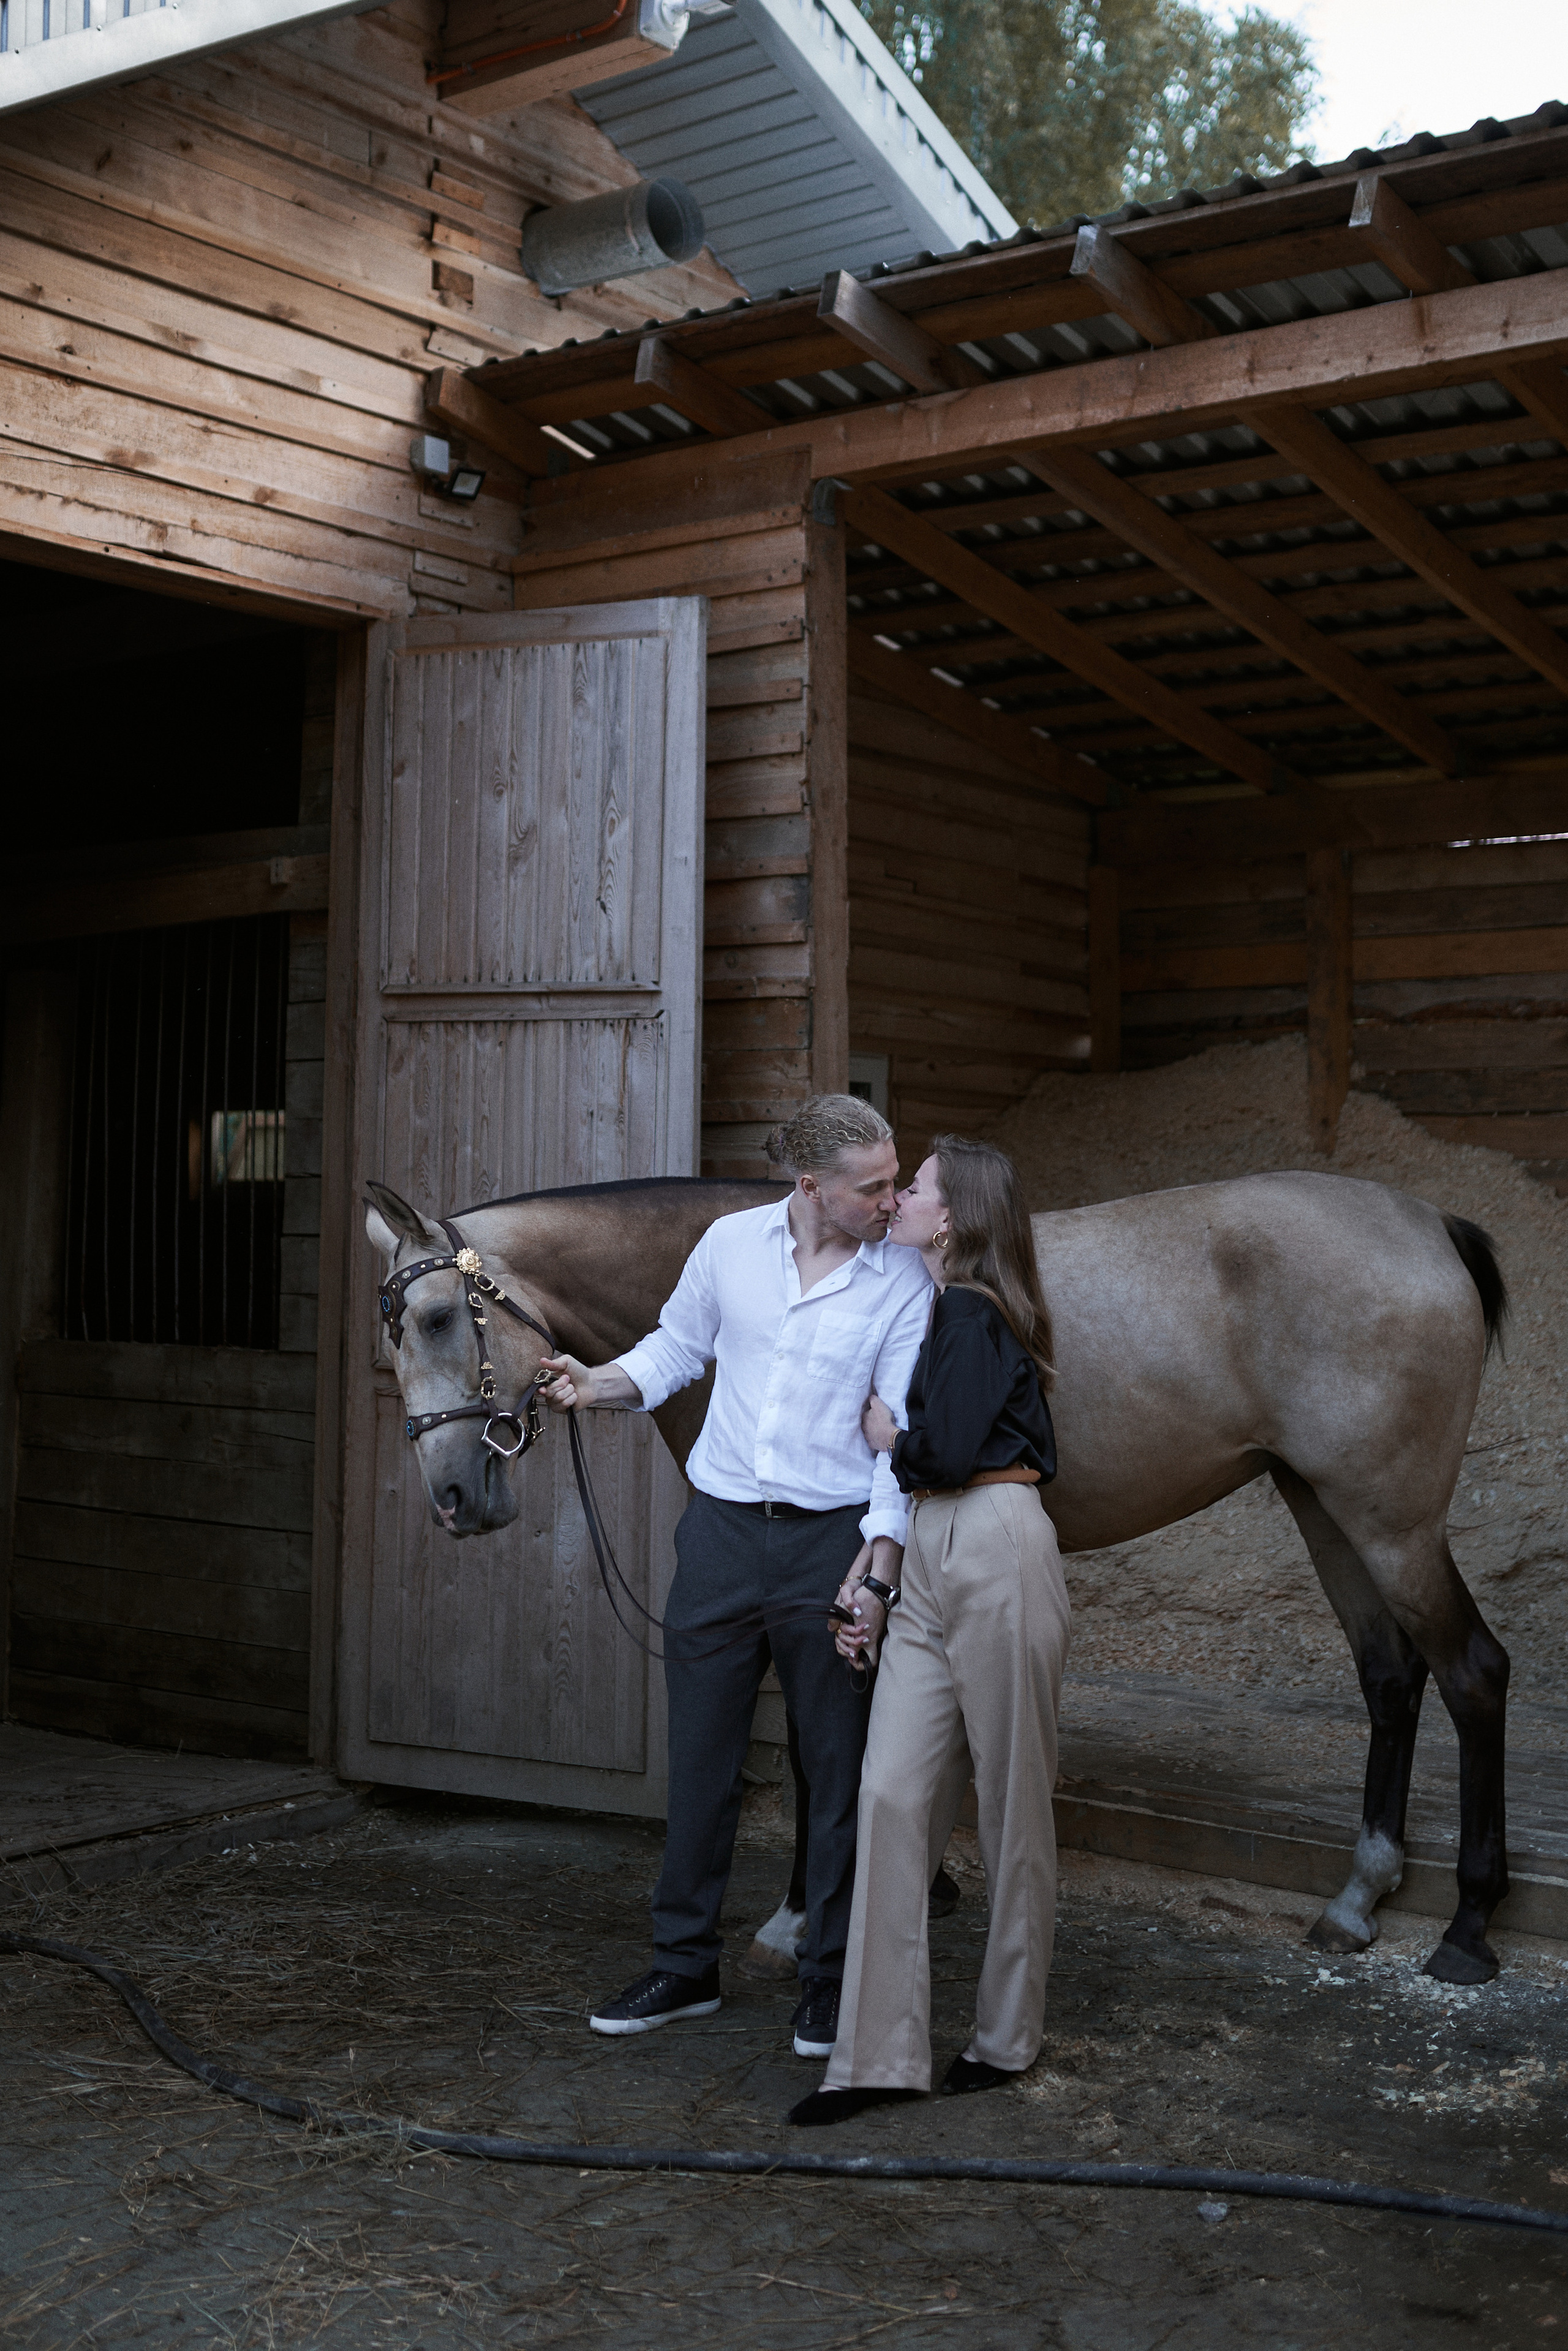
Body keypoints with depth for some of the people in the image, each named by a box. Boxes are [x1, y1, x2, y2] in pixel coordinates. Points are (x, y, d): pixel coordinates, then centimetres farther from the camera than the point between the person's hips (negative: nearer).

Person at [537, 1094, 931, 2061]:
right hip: (722, 1533, 2)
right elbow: (675, 1350, 14)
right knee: (701, 1759, 10)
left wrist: (885, 1540, -17)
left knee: (840, 1769, 5)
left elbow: (903, 1427, -7)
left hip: (831, 1540, -2)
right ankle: (686, 1965, 25)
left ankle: (832, 1981, 20)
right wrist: (593, 1383, -2)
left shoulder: (904, 1280, -6)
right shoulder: (731, 1242, 1)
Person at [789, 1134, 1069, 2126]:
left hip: (998, 1558, -9)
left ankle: (1009, 2035, 19)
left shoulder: (975, 1315, -9)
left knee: (1014, 1804, 4)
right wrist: (870, 1577, 13)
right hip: (928, 1568, 9)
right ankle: (882, 2054, 4)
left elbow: (945, 1451, -20)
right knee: (893, 1794, 1)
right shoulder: (935, 1311, 19)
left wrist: (885, 1435, 1)